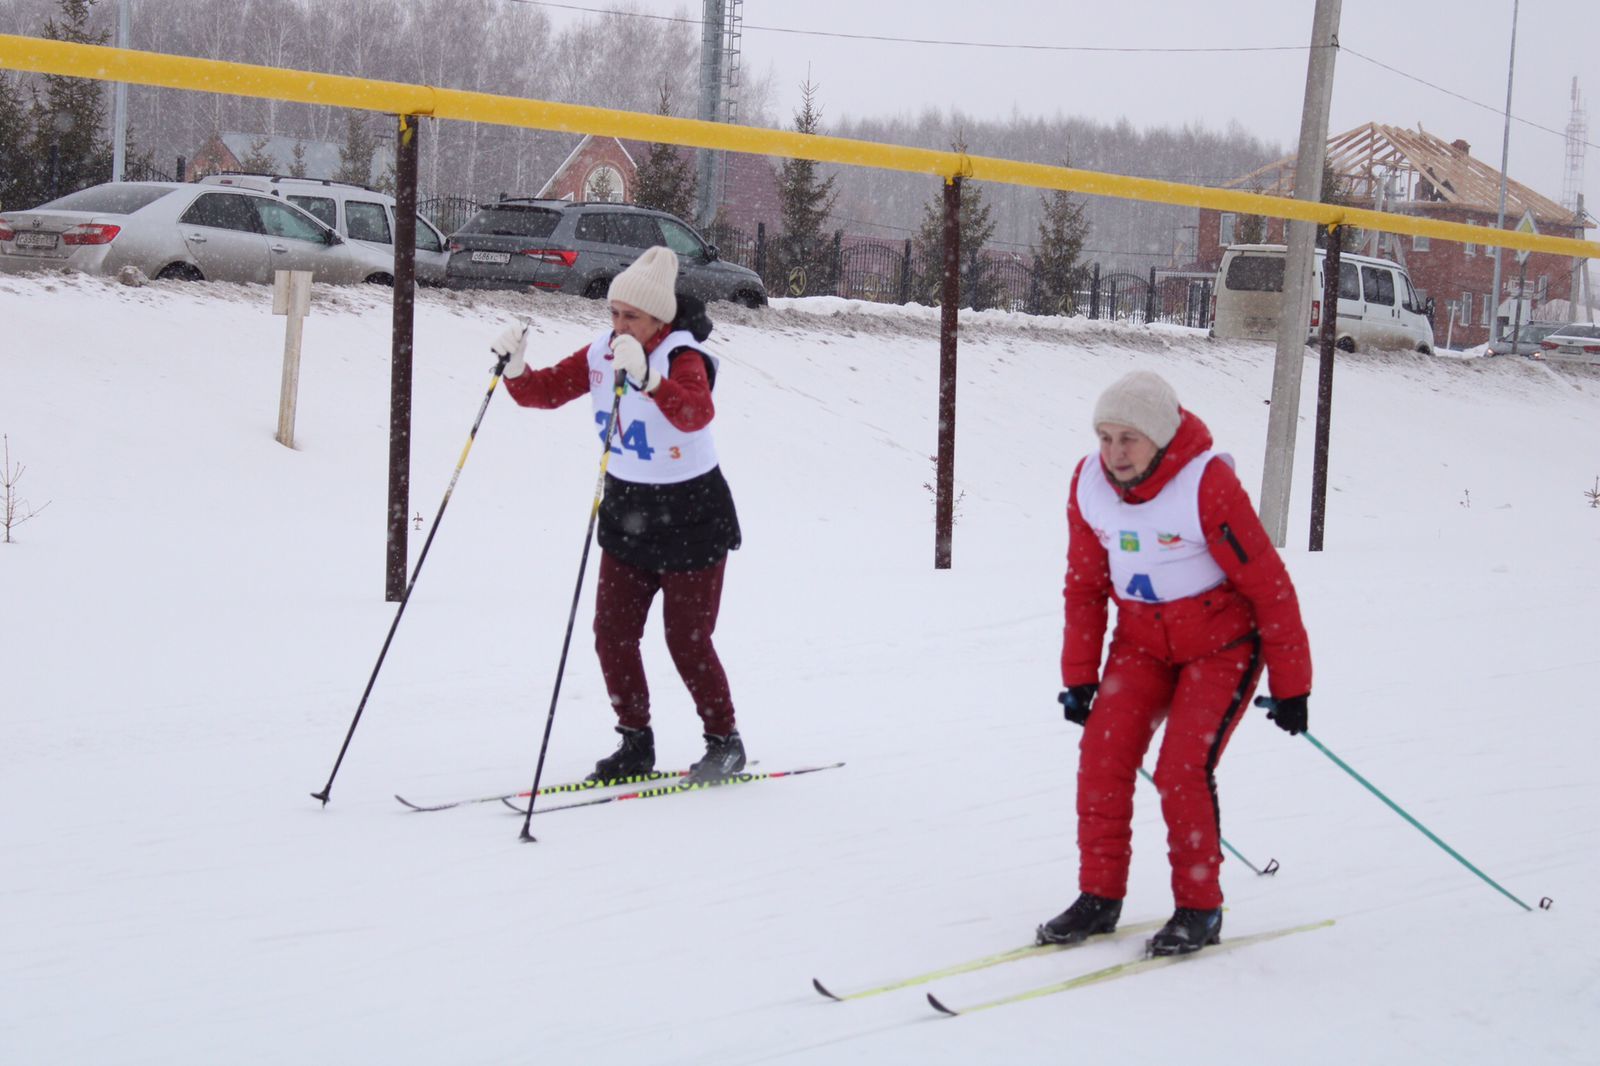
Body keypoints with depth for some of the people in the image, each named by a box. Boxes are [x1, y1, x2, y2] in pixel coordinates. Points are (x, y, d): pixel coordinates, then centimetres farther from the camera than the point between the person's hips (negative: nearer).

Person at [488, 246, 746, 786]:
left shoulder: (683, 359, -20)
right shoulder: (600, 354, 0)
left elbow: (695, 414, -40)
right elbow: (543, 391, 3)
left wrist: (645, 377, -54)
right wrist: (515, 367, -18)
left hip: (691, 518, -6)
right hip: (626, 512, 6)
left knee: (687, 640, 0)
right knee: (613, 634, 3)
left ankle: (725, 741, 18)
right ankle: (636, 742, 18)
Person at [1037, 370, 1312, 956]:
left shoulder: (1208, 485, -26)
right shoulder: (1089, 483, -10)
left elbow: (1269, 586, -18)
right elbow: (1085, 585, 5)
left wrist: (1290, 684, -14)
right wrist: (1079, 676, 5)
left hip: (1221, 640, -5)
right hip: (1141, 640, 5)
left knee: (1183, 770, -16)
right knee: (1102, 757, -9)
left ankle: (1199, 908, 1)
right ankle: (1099, 896, 5)